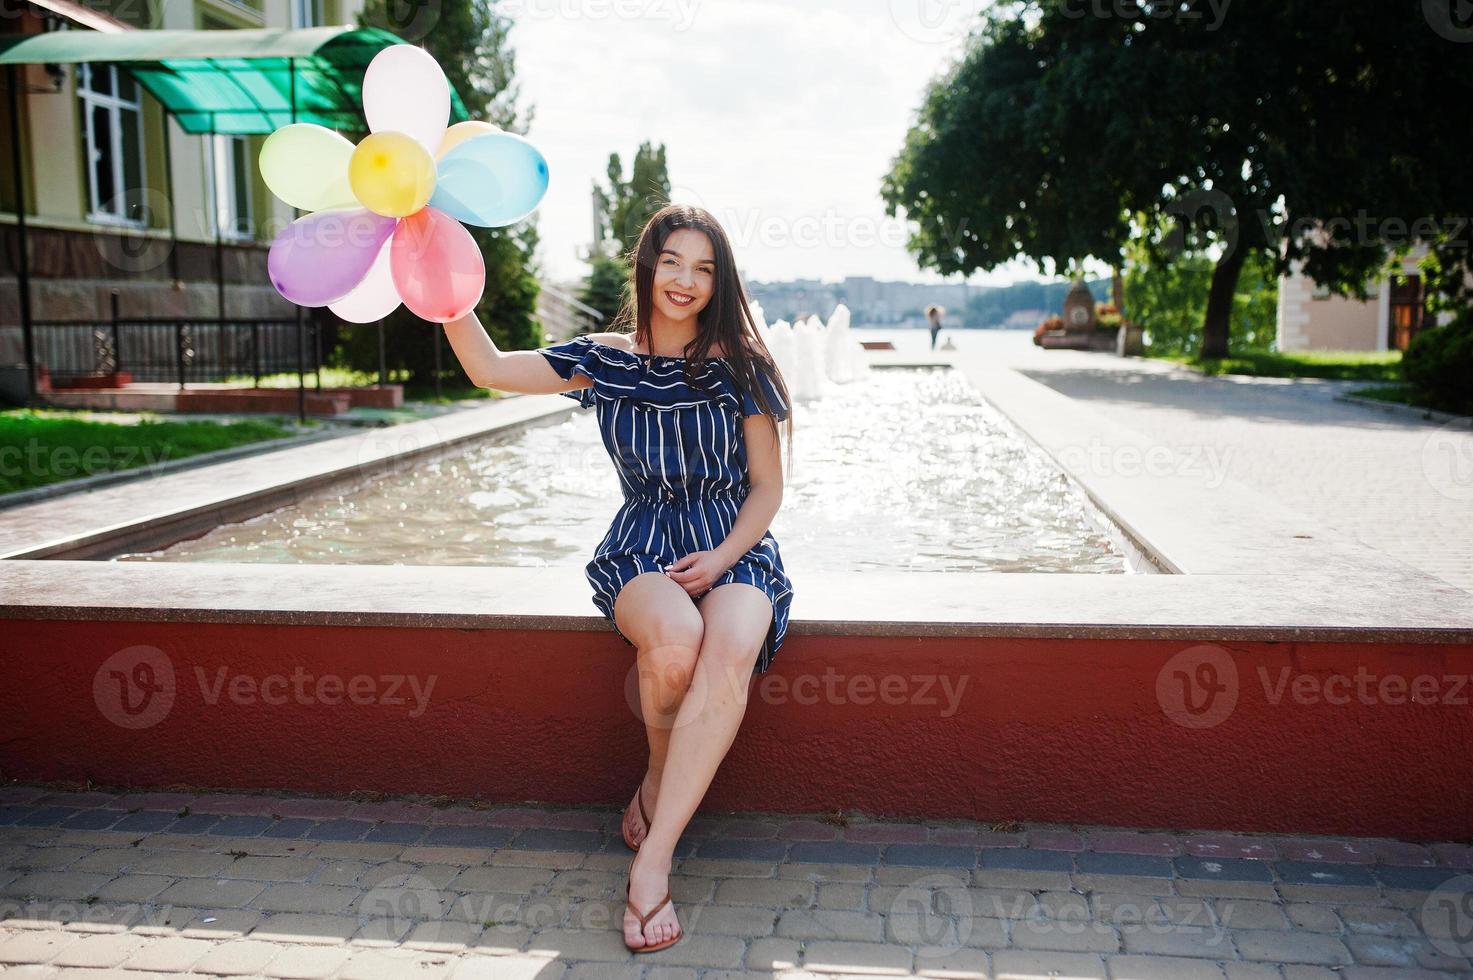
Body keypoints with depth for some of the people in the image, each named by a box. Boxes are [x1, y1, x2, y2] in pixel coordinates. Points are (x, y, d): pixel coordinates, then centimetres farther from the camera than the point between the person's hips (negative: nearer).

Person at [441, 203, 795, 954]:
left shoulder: (737, 364, 2)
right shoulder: (607, 361, 6)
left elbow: (767, 487, 4)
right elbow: (488, 368, 3)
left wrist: (721, 559, -12)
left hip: (735, 548, 0)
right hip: (642, 547, 0)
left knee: (732, 651, -35)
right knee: (673, 637, -35)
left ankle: (650, 863, -29)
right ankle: (660, 775, -1)